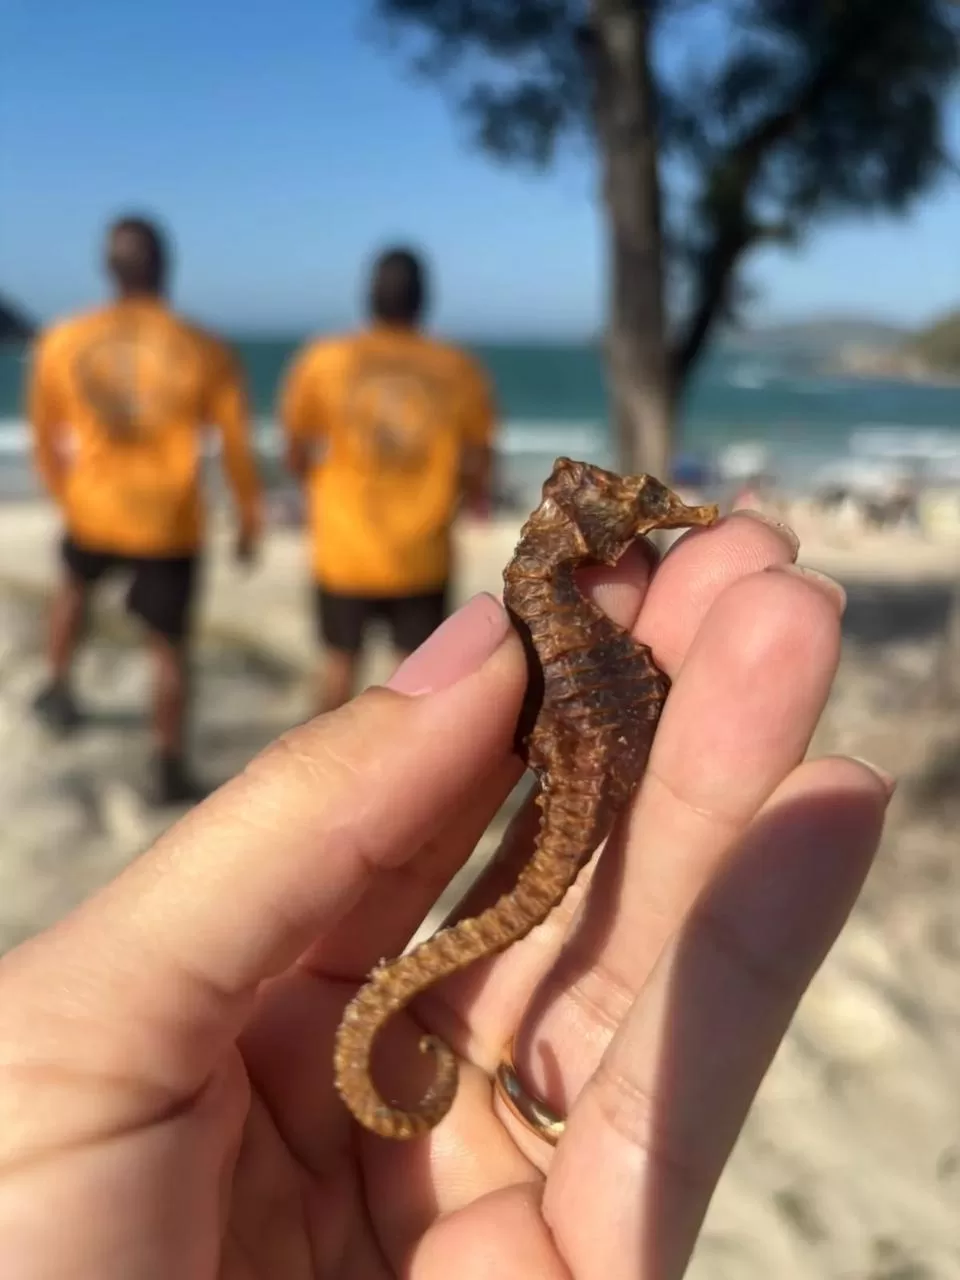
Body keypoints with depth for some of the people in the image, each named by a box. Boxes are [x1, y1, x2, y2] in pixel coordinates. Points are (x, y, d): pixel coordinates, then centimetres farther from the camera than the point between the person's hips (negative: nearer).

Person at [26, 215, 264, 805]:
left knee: (76, 580, 35)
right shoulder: (205, 351, -13)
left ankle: (60, 687, 41)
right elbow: (238, 447, -6)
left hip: (93, 510, 3)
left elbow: (46, 437, 5)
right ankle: (170, 768, 16)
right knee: (169, 645, 10)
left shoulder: (62, 342, -7)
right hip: (170, 523, -2)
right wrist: (250, 522, 8)